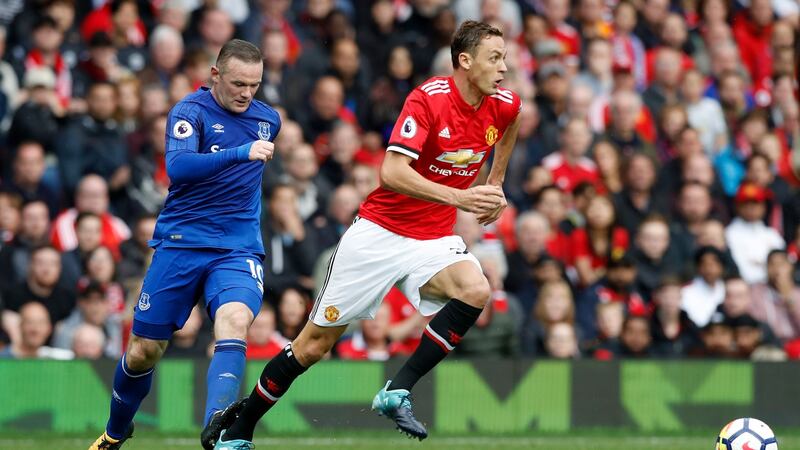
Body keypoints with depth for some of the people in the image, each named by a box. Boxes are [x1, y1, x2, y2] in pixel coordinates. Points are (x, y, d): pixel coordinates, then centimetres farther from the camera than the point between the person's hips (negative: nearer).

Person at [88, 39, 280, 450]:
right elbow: (177, 168, -28)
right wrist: (240, 153, -36)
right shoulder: (191, 111, -9)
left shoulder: (268, 119, 8)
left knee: (234, 322, -28)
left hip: (239, 249, 2)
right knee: (144, 350, 5)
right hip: (181, 243, -2)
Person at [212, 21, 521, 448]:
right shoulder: (428, 99, -21)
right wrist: (459, 197, -39)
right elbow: (392, 173, -31)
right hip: (379, 232, -4)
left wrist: (495, 183, 20)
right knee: (313, 345, 2)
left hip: (433, 239, 4)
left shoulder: (504, 105, -3)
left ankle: (397, 392, -20)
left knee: (475, 290, -29)